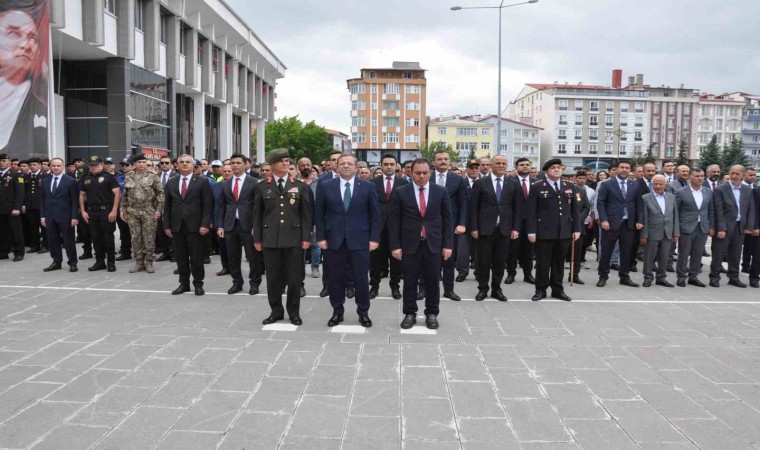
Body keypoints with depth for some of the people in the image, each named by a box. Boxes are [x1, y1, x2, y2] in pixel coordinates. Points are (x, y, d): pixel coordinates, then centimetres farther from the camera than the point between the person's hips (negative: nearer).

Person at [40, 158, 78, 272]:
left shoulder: (70, 181, -3)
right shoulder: (45, 181, 12)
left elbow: (74, 201, -6)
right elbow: (43, 200, 12)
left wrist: (74, 217, -12)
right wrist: (42, 216, 5)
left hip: (65, 216, -5)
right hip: (50, 216, 5)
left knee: (68, 241, 1)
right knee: (53, 241, 8)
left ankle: (72, 263, 10)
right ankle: (57, 262, 18)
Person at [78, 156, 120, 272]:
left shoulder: (109, 177, -3)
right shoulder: (86, 178, 12)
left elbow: (117, 194, -9)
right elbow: (82, 195, 16)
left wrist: (114, 211, -15)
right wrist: (83, 211, 5)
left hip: (106, 211, -5)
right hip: (91, 212, 5)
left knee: (108, 238, -1)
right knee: (96, 238, 9)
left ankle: (111, 262, 8)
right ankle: (99, 261, 17)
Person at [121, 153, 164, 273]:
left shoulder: (153, 176, -1)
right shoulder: (128, 177, 9)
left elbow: (160, 193, -3)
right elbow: (125, 195, 15)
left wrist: (158, 209, -9)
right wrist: (123, 209, 9)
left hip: (149, 211, -3)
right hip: (132, 212, 3)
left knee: (149, 238, 0)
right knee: (136, 238, 6)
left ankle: (148, 262, 11)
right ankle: (139, 262, 15)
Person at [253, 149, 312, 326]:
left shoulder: (300, 186, 6)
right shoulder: (262, 187, 6)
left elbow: (306, 214, 4)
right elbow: (257, 215, 7)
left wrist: (306, 237, -3)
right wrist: (257, 238, 2)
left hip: (294, 238, 0)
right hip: (270, 239, 0)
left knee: (294, 278, 4)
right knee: (273, 277, 7)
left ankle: (294, 312, 18)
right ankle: (276, 311, 21)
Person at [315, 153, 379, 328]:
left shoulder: (368, 187, 2)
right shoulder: (325, 186, 4)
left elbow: (375, 215, 2)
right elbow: (319, 214, 5)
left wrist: (374, 238, -4)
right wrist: (321, 237, -2)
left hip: (359, 239, -1)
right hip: (333, 240, 1)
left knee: (361, 278, 4)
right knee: (335, 278, 7)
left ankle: (363, 313, 19)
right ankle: (337, 312, 21)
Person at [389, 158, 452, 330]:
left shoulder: (441, 192, 3)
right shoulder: (400, 192, -1)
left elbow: (447, 219, 5)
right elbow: (393, 221, -1)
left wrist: (448, 244, -1)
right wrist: (395, 245, -7)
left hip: (433, 244, 1)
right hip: (410, 244, -1)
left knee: (432, 281, 7)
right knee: (410, 281, 6)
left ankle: (431, 314, 21)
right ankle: (409, 314, 20)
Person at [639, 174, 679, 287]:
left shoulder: (672, 197, 8)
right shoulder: (645, 198, -4)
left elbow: (675, 216, 9)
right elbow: (643, 218, -6)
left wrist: (676, 233, 5)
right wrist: (643, 235, -10)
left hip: (667, 234, 3)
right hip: (652, 234, -3)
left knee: (664, 258, 9)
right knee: (649, 257, 5)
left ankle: (661, 278, 22)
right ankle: (648, 278, 17)